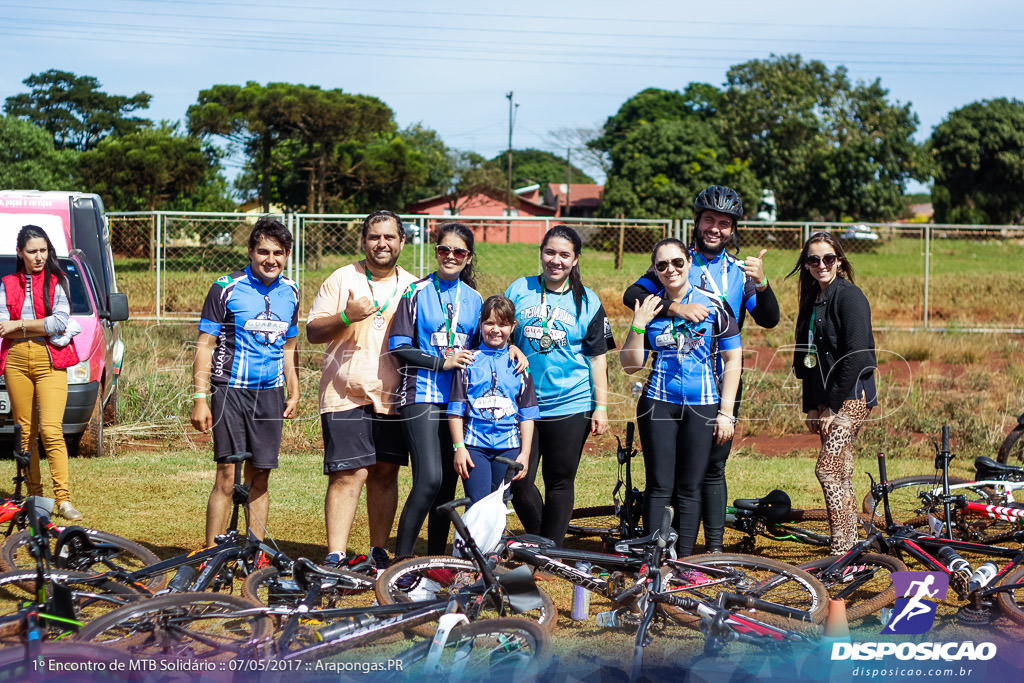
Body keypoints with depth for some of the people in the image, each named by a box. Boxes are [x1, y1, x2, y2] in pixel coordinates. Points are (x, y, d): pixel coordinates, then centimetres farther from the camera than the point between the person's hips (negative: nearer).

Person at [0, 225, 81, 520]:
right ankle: (33, 495, 12)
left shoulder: (57, 282, 5)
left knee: (51, 430, -14)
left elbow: (61, 322, -9)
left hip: (50, 362, -3)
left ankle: (63, 500, -16)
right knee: (25, 431, 5)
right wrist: (40, 328, -9)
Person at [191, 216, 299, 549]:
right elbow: (205, 345, -4)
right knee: (227, 475, -8)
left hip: (270, 394, 4)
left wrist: (294, 393, 17)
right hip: (231, 392, -4)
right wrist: (200, 398, -10)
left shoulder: (289, 293, 11)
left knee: (260, 477, 6)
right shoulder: (226, 288, -5)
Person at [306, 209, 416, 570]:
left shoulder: (412, 286, 12)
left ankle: (379, 552, 18)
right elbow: (313, 331, 0)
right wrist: (345, 316, -18)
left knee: (385, 473, 7)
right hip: (346, 394, -4)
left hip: (392, 398, 4)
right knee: (349, 473, -10)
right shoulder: (342, 279, 2)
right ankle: (335, 557, -9)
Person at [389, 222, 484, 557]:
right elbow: (399, 346, -6)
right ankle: (401, 560, -10)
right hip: (421, 396, -5)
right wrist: (442, 362, -12)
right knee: (429, 479, -18)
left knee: (448, 484, 6)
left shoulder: (474, 299, 13)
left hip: (458, 399, 5)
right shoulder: (417, 292, -1)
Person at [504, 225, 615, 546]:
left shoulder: (587, 300, 6)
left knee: (560, 482, 3)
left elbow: (597, 357, 6)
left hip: (570, 405, -1)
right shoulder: (519, 290, 7)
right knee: (519, 480, -5)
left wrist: (601, 407, 2)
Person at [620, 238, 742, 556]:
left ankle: (684, 560, 7)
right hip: (658, 404, 1)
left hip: (702, 407, -1)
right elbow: (631, 365, 5)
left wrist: (726, 412, -2)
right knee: (659, 486, -1)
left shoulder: (712, 306, 0)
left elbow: (733, 360, 2)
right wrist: (638, 326, -9)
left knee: (690, 489, 1)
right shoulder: (649, 308, 6)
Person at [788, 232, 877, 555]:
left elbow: (856, 356, -18)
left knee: (828, 468, -14)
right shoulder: (812, 300, 15)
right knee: (840, 473, 9)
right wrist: (813, 405, 10)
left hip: (852, 397, -8)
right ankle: (849, 543, 14)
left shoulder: (849, 296, -11)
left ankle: (842, 548, -13)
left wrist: (833, 404, -17)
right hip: (827, 399, 8)